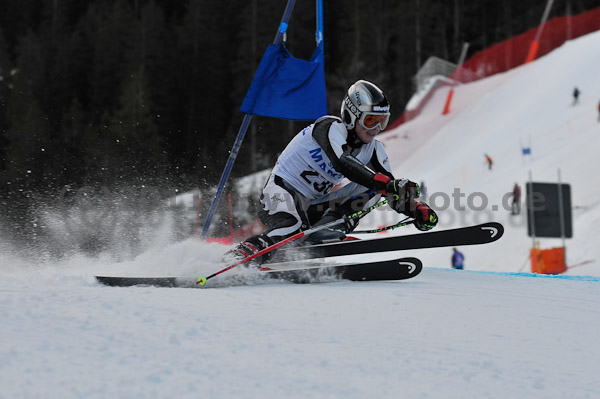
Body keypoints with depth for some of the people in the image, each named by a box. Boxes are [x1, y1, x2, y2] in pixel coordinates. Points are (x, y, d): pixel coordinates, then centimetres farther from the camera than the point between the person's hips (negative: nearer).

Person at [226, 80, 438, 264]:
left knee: (370, 190, -7)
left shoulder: (373, 149, 1)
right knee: (290, 231, -38)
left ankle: (324, 230, -16)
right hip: (282, 190, -8)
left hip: (316, 205, 8)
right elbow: (342, 162, -39)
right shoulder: (331, 127, -20)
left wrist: (416, 209, -21)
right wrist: (387, 183, -48)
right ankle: (233, 259, -27)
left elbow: (392, 192, 0)